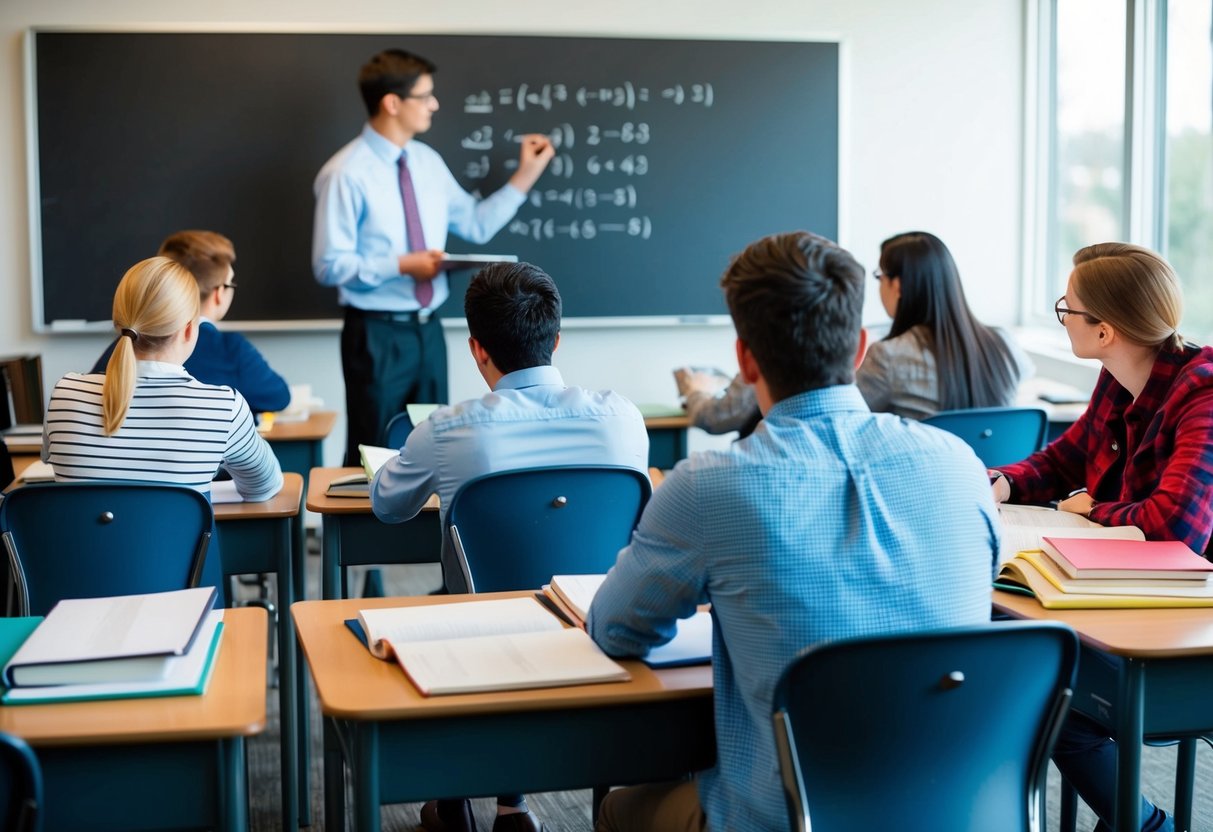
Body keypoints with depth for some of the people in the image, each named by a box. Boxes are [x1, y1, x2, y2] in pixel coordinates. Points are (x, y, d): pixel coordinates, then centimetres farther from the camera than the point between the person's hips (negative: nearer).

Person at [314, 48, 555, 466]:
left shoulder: (428, 162, 6)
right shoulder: (347, 173, -15)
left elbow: (476, 224, 12)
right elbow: (330, 265, -16)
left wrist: (525, 175, 8)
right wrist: (401, 266, -22)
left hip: (427, 328, 7)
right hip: (377, 334, -7)